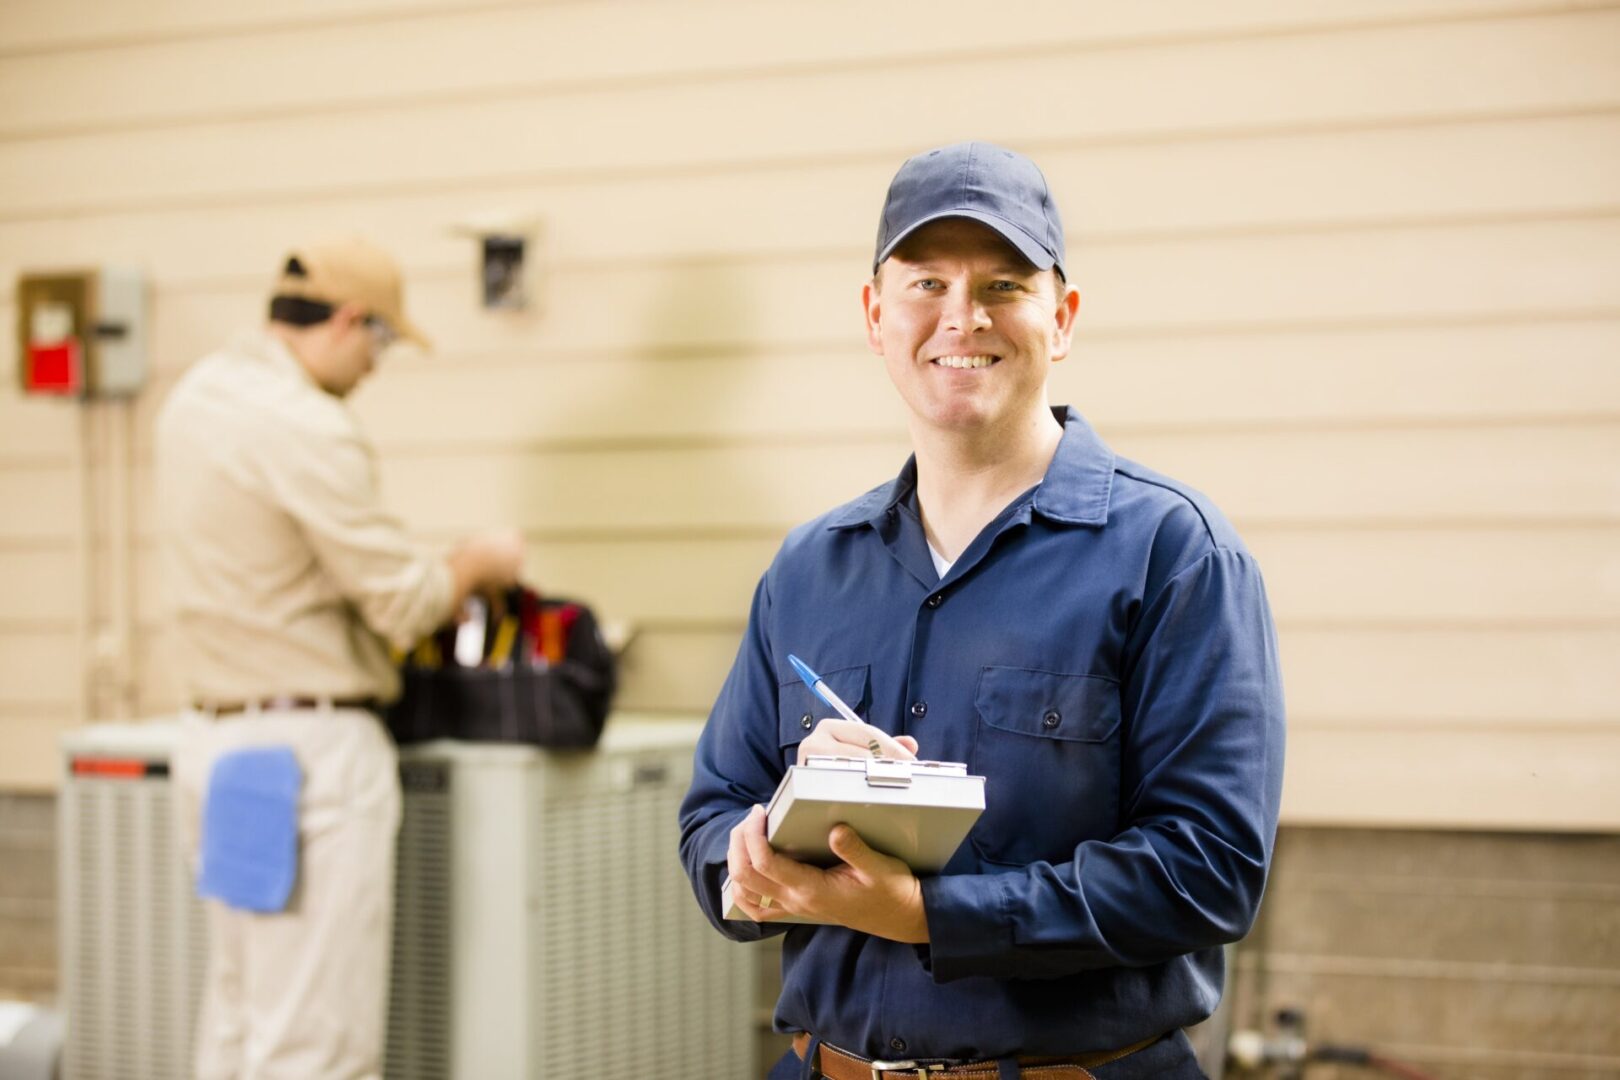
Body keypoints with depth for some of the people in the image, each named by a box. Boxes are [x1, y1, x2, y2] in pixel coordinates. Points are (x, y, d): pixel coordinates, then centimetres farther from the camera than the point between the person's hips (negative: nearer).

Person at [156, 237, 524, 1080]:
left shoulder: (197, 396, 10)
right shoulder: (308, 429, -18)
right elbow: (405, 602, -16)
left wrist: (438, 578, 14)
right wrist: (476, 564, 5)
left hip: (214, 732, 9)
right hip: (310, 749, -9)